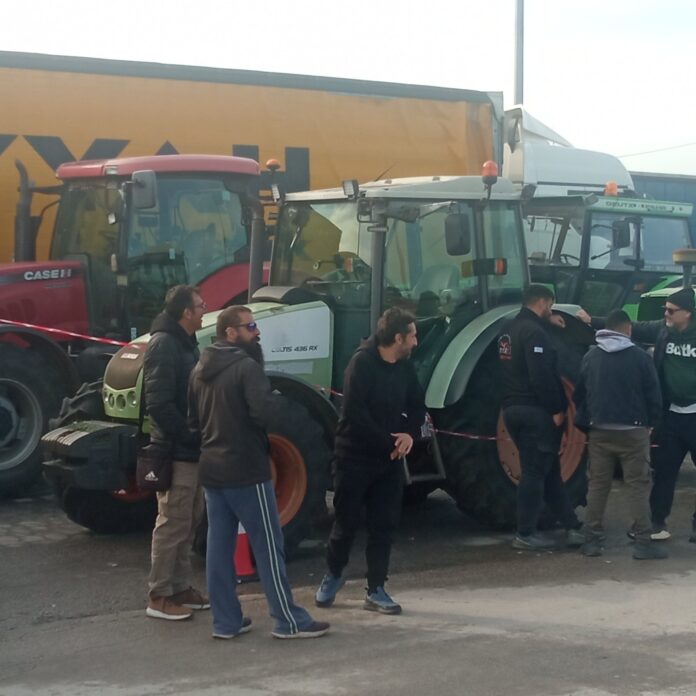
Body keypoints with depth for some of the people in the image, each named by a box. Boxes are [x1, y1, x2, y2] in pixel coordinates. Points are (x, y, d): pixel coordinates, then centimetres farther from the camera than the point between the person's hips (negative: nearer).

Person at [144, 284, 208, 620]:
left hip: (190, 450, 10)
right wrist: (188, 437, -20)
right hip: (176, 452, -10)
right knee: (172, 524, -4)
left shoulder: (185, 343, 14)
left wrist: (197, 437, 8)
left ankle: (180, 587, 23)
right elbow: (159, 403, -23)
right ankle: (159, 596, 3)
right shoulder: (164, 344, -16)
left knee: (188, 522, 14)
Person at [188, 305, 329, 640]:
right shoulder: (246, 367, -16)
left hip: (211, 469, 8)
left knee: (219, 546, 9)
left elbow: (193, 418, 17)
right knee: (268, 546, -2)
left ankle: (225, 621, 13)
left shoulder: (200, 370, 11)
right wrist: (280, 401, -6)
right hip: (246, 470, -8)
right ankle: (290, 621, 3)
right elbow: (265, 413, -25)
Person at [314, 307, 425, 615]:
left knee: (384, 525, 5)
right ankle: (333, 575, 29)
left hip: (389, 460, 6)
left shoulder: (405, 368, 4)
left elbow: (417, 406, 12)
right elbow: (354, 413, -22)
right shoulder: (362, 363, -17)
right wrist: (388, 442, -19)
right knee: (346, 522, 5)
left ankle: (376, 590, 13)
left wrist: (409, 433, -9)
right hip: (355, 457, -6)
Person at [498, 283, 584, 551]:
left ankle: (571, 525, 15)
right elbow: (541, 377, -23)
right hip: (534, 411, -10)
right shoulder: (534, 332, -16)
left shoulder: (508, 330, 14)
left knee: (549, 469, 12)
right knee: (535, 472, -2)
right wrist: (556, 409, -16)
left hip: (513, 408, 10)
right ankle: (525, 534, 3)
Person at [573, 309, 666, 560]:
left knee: (597, 485, 10)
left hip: (599, 431, 3)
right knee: (638, 485, 2)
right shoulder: (640, 357, -7)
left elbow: (579, 394, 8)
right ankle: (643, 542, -1)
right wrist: (650, 422, 10)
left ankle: (592, 540, 9)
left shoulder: (591, 356, 4)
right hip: (632, 431, -3)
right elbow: (653, 395, -5)